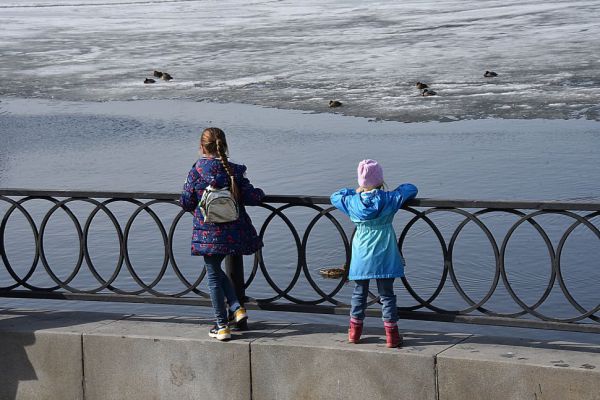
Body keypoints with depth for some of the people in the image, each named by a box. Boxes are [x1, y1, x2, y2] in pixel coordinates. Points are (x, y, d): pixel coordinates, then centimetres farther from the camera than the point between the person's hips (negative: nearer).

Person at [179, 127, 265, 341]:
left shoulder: (197, 170, -8)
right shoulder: (234, 170, -3)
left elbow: (186, 202, -4)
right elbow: (251, 198, -5)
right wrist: (259, 193, 17)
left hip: (208, 233, -3)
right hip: (233, 232, 3)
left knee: (213, 276, 7)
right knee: (216, 270, 25)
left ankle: (222, 326, 9)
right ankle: (237, 308, 13)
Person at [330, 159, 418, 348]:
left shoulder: (352, 201, -5)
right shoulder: (389, 199, -11)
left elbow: (335, 196, 14)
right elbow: (411, 189, 1)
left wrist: (354, 191, 20)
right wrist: (395, 190, 16)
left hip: (361, 257, 2)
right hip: (383, 258, -2)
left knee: (359, 292, 15)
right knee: (387, 294, 5)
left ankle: (354, 331, 21)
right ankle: (391, 334, 5)